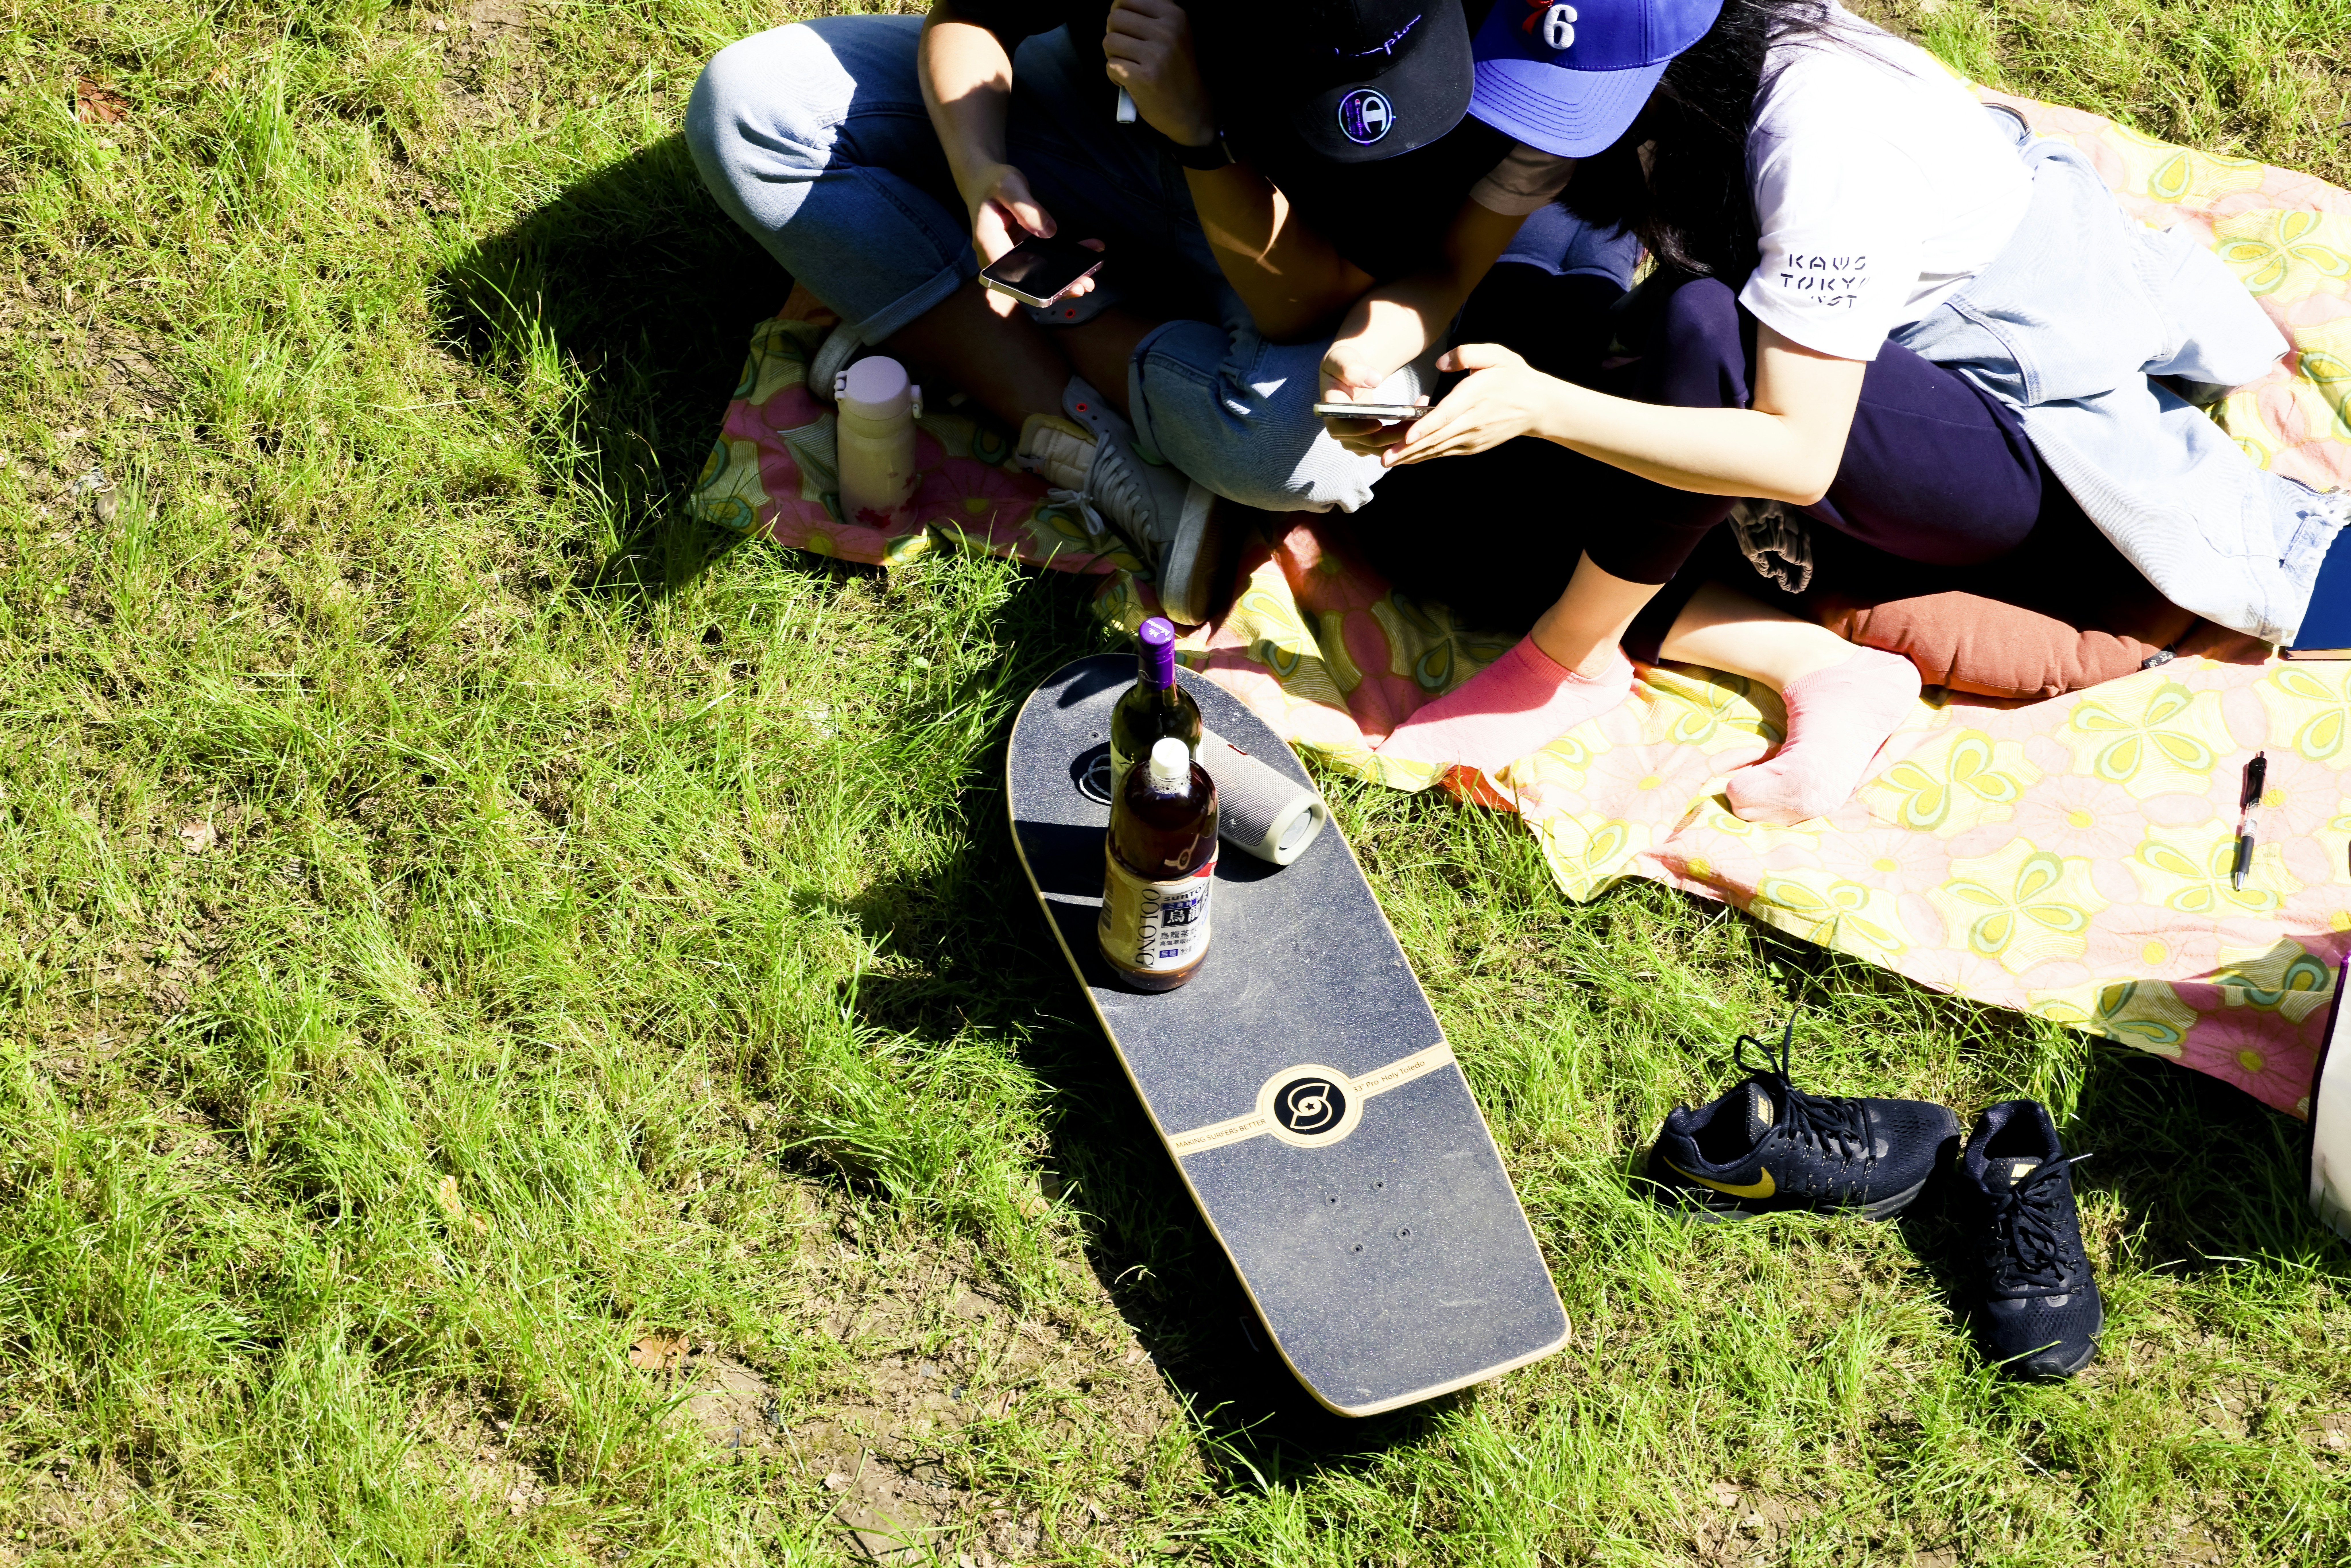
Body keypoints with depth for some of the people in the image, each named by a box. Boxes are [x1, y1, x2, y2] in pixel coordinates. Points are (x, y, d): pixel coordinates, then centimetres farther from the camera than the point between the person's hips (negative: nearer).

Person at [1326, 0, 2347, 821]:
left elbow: (1801, 458, -35)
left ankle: (1570, 661, -15)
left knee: (1699, 329, -38)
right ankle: (1822, 672, -16)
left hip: (2021, 440, -7)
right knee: (1462, 476, -11)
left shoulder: (1823, 135, -34)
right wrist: (1377, 348, -29)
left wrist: (1540, 404, -42)